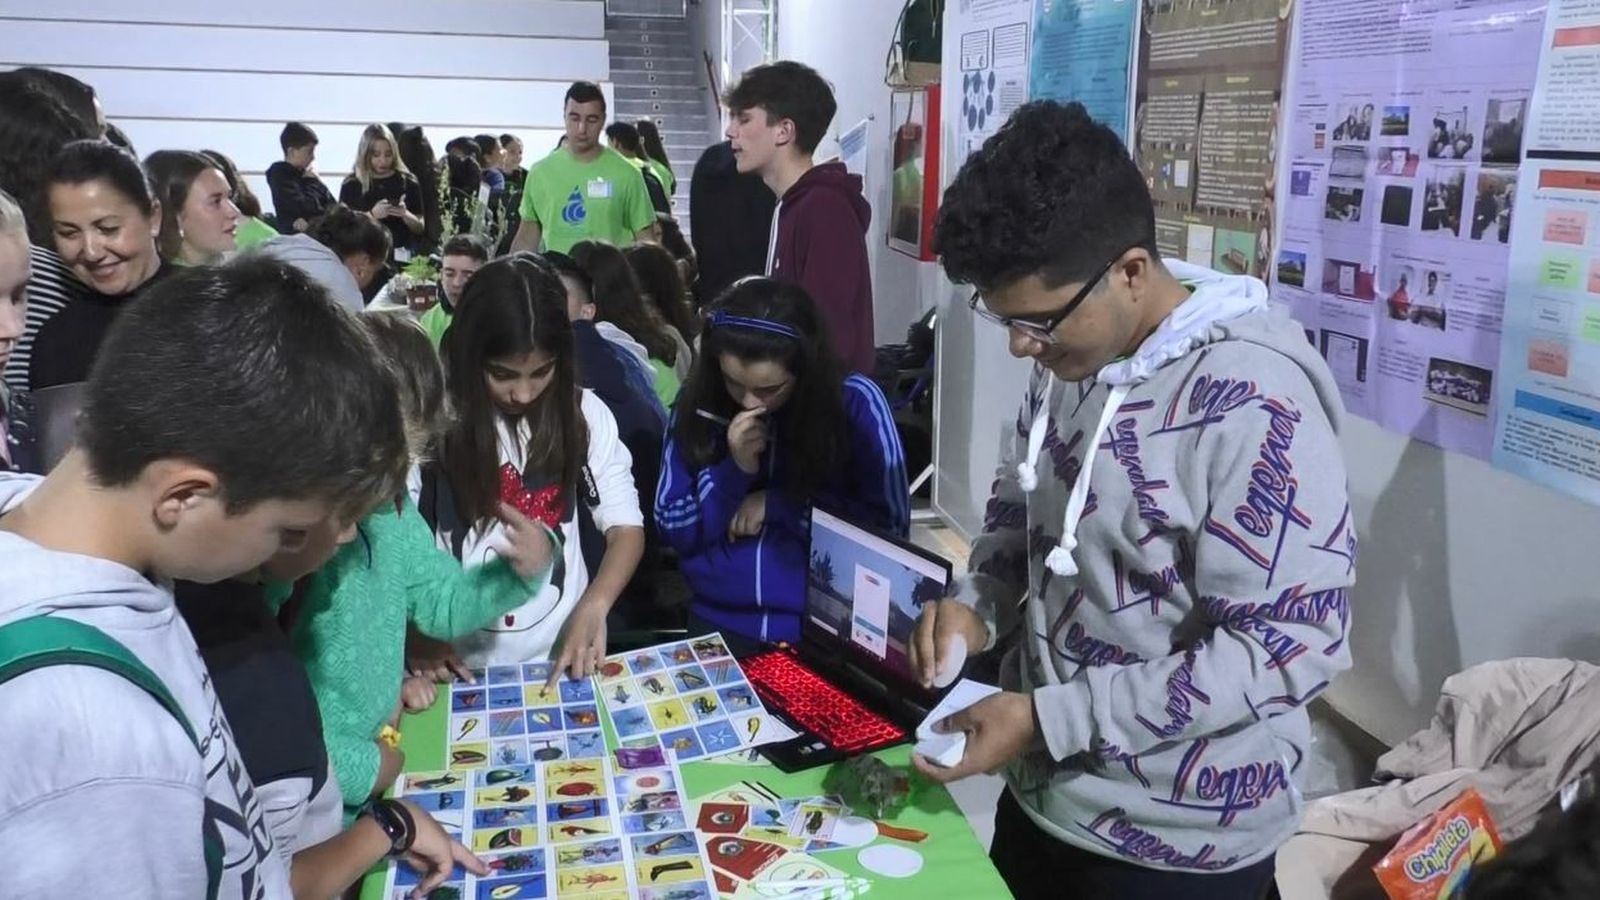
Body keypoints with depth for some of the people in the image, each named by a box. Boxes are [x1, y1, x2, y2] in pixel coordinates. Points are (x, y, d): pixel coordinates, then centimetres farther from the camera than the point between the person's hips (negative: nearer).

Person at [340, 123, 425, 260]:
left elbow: (420, 228, 8)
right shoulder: (351, 185, 2)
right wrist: (371, 215, -17)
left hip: (399, 255, 1)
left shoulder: (408, 182, 4)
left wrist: (406, 215, -12)